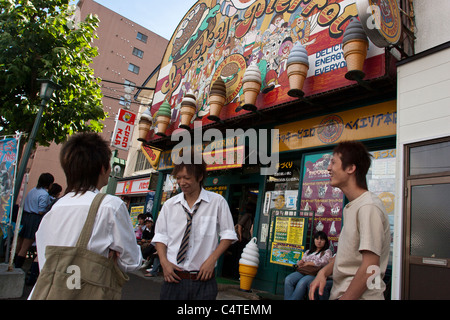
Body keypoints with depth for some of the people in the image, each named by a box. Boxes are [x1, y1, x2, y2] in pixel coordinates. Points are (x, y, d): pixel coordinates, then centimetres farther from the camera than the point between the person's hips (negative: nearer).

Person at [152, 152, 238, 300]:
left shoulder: (217, 202, -4)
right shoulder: (169, 205, 4)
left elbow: (228, 235, 0)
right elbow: (160, 236, 9)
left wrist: (212, 259, -10)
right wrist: (164, 262, -6)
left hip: (203, 279, -2)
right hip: (174, 278, 2)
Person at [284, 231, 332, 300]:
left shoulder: (327, 252, 14)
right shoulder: (308, 251, 30)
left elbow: (322, 262, -4)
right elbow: (302, 260, 25)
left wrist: (307, 263, 0)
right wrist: (300, 262, -1)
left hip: (315, 274, -5)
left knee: (302, 282, -38)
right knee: (288, 279, -27)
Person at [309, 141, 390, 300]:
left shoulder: (369, 207, -20)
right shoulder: (352, 206, 10)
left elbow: (370, 268, -23)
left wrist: (345, 297, -19)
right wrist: (324, 272, 2)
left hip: (359, 295, -8)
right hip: (342, 292, 8)